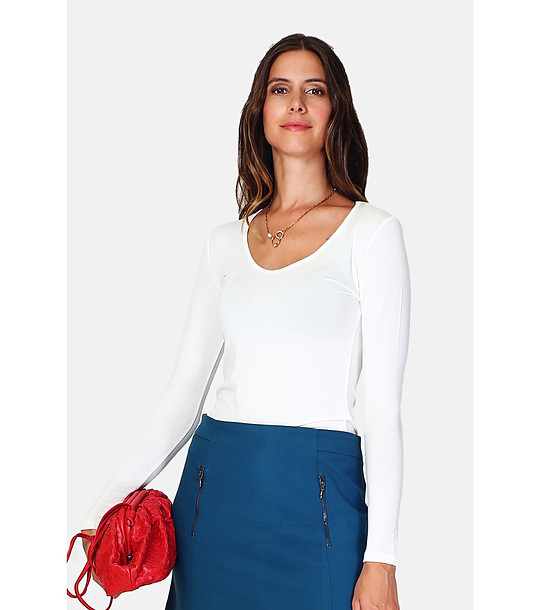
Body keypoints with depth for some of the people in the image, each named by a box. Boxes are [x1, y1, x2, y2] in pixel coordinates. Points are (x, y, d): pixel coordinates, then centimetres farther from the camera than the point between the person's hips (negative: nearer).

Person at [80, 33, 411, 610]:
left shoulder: (372, 232, -1)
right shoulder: (225, 242, 10)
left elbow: (382, 403, -5)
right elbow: (183, 390, 9)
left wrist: (380, 558, -11)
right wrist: (105, 508, 2)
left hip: (315, 493, -3)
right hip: (214, 490, 4)